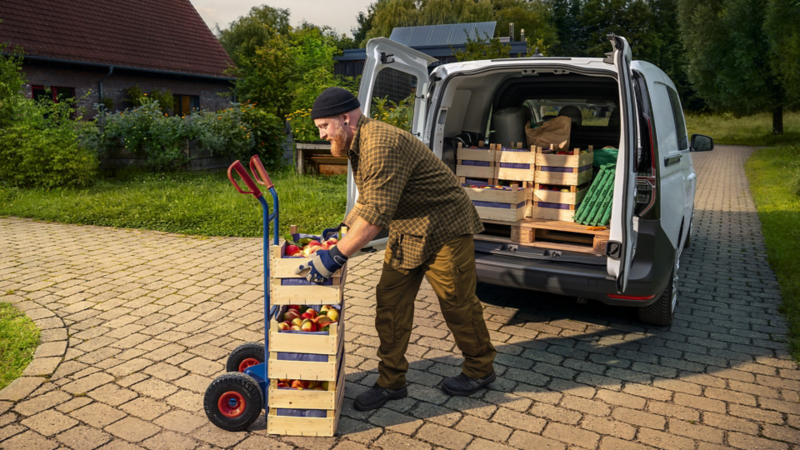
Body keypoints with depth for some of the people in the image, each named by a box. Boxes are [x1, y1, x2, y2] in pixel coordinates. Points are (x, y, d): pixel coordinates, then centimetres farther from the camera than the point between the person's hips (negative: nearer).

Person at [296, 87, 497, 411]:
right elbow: (367, 201, 17)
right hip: (406, 234, 10)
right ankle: (391, 382, 16)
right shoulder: (358, 145, 6)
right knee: (390, 303, 6)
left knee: (457, 303, 4)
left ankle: (480, 369, 27)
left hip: (444, 230, -9)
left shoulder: (383, 146, -29)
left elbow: (376, 214, -34)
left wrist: (336, 256, -32)